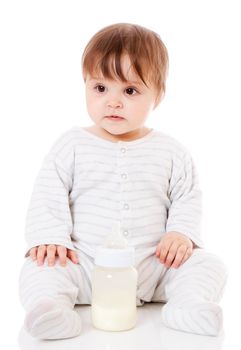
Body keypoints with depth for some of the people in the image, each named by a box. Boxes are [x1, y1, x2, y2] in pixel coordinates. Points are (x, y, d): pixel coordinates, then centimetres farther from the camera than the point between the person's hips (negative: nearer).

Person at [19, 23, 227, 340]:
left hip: (154, 266, 1)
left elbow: (187, 199, 10)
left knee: (209, 266, -16)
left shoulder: (171, 152, 4)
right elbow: (47, 197, -1)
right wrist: (49, 237, -17)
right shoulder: (71, 146, 1)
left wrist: (181, 233, -9)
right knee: (38, 268, -25)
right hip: (84, 264, -1)